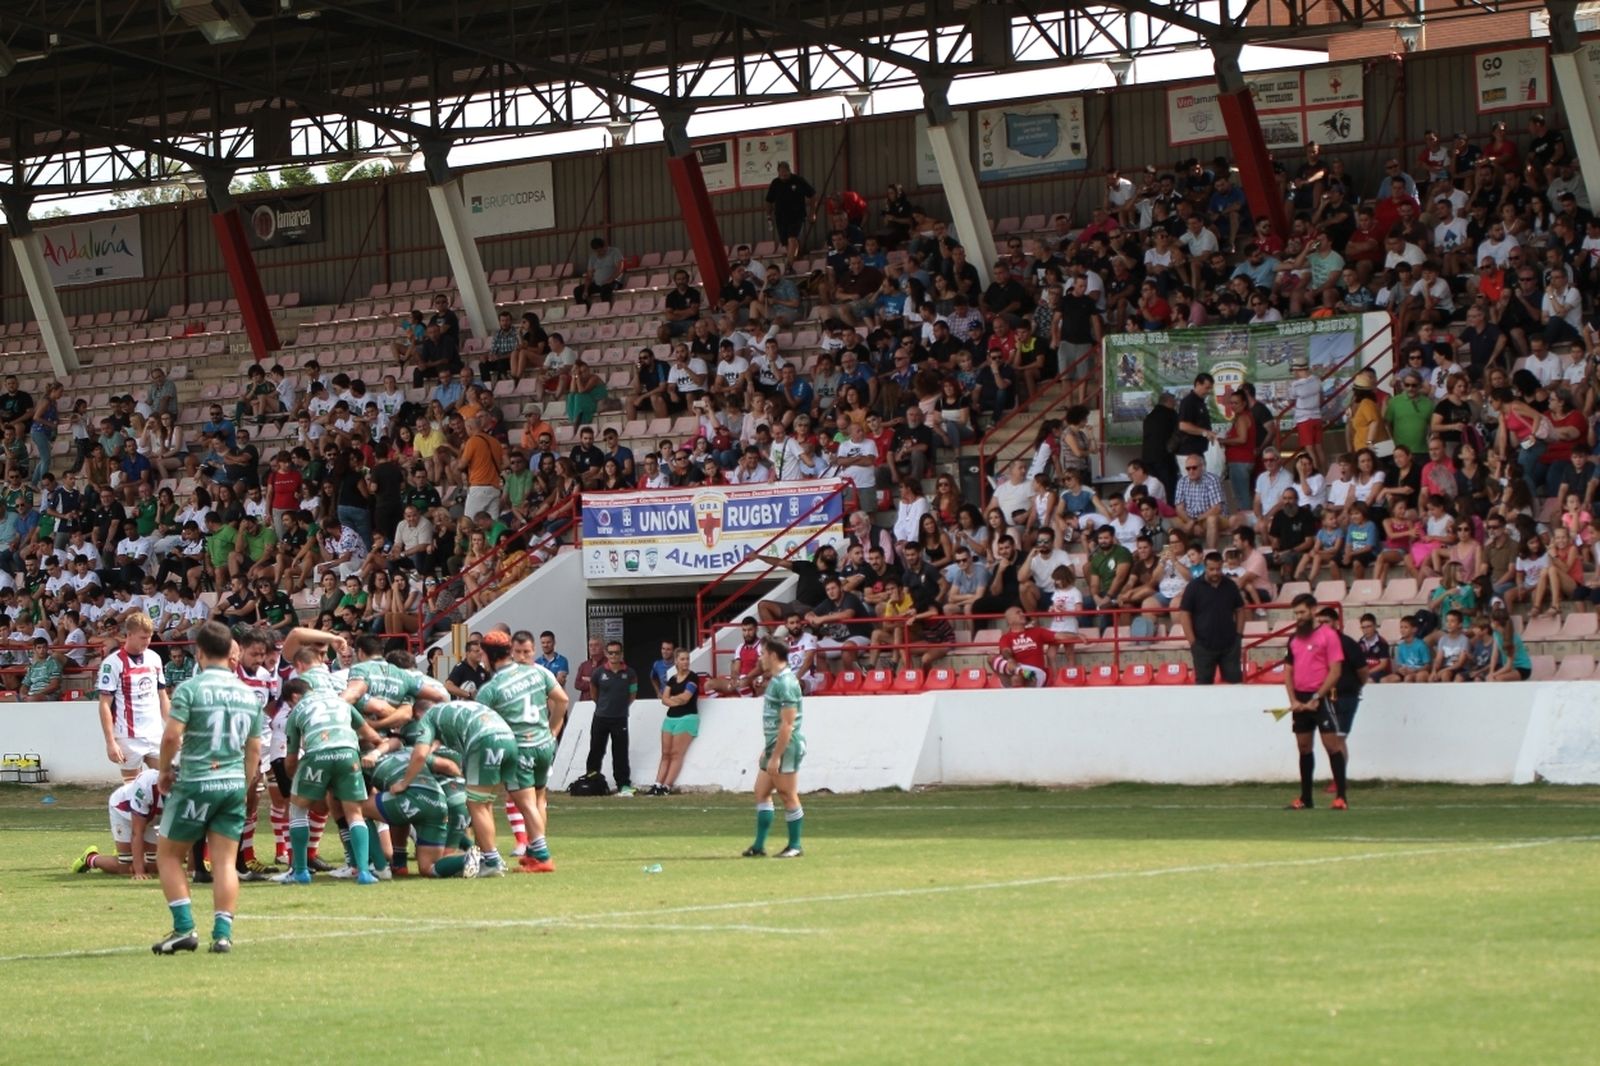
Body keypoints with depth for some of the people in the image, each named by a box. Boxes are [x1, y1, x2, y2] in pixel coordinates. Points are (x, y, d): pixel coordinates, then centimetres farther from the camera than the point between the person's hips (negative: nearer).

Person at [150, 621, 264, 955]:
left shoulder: (190, 689, -8)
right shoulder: (248, 694, 10)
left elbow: (172, 736, -16)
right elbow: (254, 748, 14)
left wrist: (164, 771, 0)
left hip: (196, 782, -5)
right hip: (234, 784, 5)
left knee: (168, 855, 9)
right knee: (225, 862, 5)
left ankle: (184, 928, 0)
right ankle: (223, 933, -3)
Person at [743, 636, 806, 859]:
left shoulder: (786, 683, -18)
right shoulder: (775, 680, 13)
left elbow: (787, 724, -21)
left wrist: (776, 757, -22)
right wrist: (767, 751, 22)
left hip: (786, 748, -10)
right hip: (773, 747, 10)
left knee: (788, 797, -1)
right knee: (761, 793, 10)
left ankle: (795, 846, 9)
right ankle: (759, 846, 13)